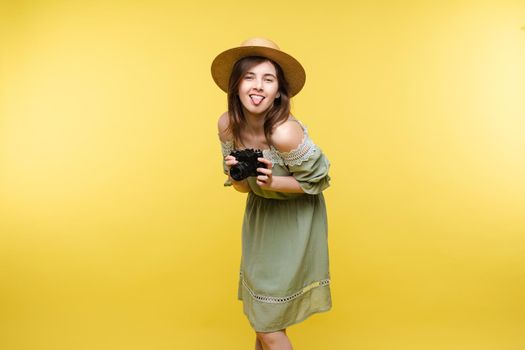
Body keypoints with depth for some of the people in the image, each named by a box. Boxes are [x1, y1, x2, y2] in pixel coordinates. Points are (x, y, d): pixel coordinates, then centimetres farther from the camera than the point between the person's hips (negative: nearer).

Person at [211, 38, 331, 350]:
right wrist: (236, 174, -23)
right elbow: (242, 187, -1)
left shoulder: (285, 132, -32)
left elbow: (317, 180, -16)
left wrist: (272, 182, -30)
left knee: (269, 325, 5)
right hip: (259, 212, 6)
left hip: (296, 217, -5)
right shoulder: (227, 124, -14)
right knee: (258, 309, 20)